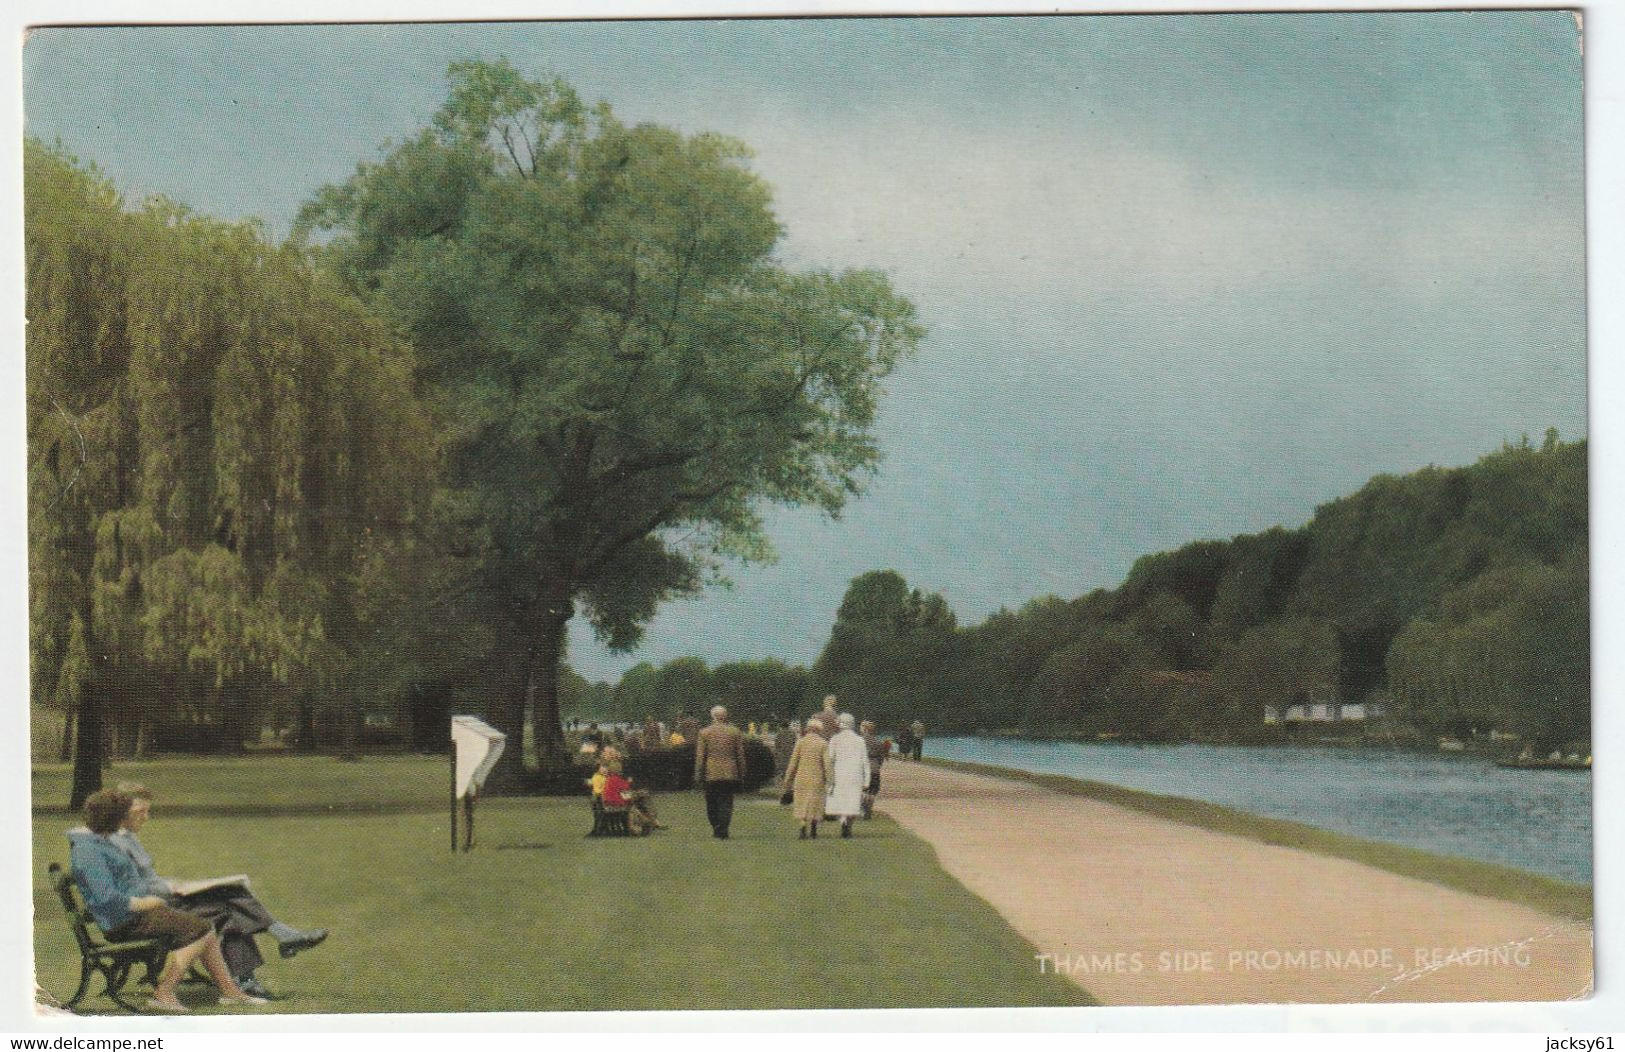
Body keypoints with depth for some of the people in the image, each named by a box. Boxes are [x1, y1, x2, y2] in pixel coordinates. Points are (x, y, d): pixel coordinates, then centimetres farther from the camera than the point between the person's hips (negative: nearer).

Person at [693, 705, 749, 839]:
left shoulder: (704, 733, -1)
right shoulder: (735, 732, 2)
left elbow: (700, 756, -2)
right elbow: (740, 754, 4)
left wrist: (698, 776, 3)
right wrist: (741, 774, 11)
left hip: (711, 774, -1)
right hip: (730, 774, 1)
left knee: (712, 803, 11)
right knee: (726, 803, 2)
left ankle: (716, 828, 12)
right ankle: (723, 830, -5)